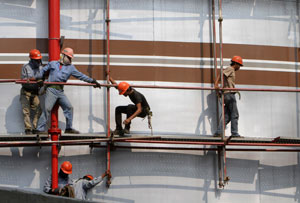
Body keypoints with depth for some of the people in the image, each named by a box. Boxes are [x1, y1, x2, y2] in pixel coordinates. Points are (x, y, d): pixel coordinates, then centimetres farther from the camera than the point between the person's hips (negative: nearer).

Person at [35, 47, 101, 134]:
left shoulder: (71, 68, 16)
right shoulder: (53, 64, 13)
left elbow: (81, 76, 15)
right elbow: (43, 70, 24)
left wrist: (92, 81, 11)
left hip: (60, 91, 4)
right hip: (51, 90, -4)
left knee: (69, 107, -1)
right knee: (47, 109, -12)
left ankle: (69, 128, 12)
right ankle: (40, 129, -9)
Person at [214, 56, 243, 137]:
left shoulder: (232, 71, 25)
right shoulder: (230, 69, -3)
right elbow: (220, 74, -17)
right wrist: (216, 85, -29)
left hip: (227, 95, 9)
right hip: (229, 94, -9)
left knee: (227, 116, 5)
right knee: (234, 114, -6)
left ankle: (218, 132, 0)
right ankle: (234, 133, -5)